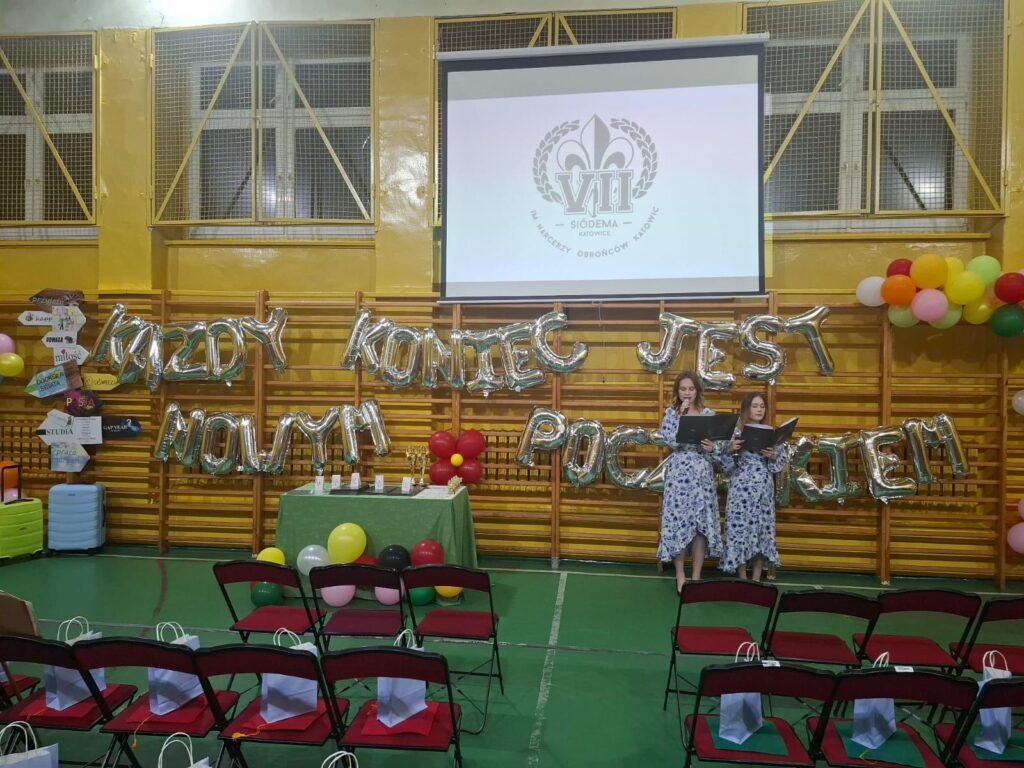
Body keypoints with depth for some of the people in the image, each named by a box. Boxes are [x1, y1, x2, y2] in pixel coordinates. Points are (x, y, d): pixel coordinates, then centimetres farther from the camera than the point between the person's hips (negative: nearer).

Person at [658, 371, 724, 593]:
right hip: (679, 473, -2)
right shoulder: (671, 413, 2)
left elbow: (719, 446, 6)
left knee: (702, 524, 2)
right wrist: (682, 415, -12)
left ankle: (696, 576, 13)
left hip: (703, 474, 2)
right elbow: (671, 441, -13)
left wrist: (712, 449, -16)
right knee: (678, 522, -2)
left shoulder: (708, 414, 7)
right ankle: (680, 577, 10)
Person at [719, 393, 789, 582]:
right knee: (740, 528, -3)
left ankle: (756, 580, 15)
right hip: (741, 490, -2)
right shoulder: (735, 432, -1)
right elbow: (726, 466, -2)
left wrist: (772, 457, -13)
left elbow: (781, 464, 6)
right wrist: (730, 450, -20)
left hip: (764, 491, 3)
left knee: (762, 529, 4)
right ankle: (742, 580, 9)